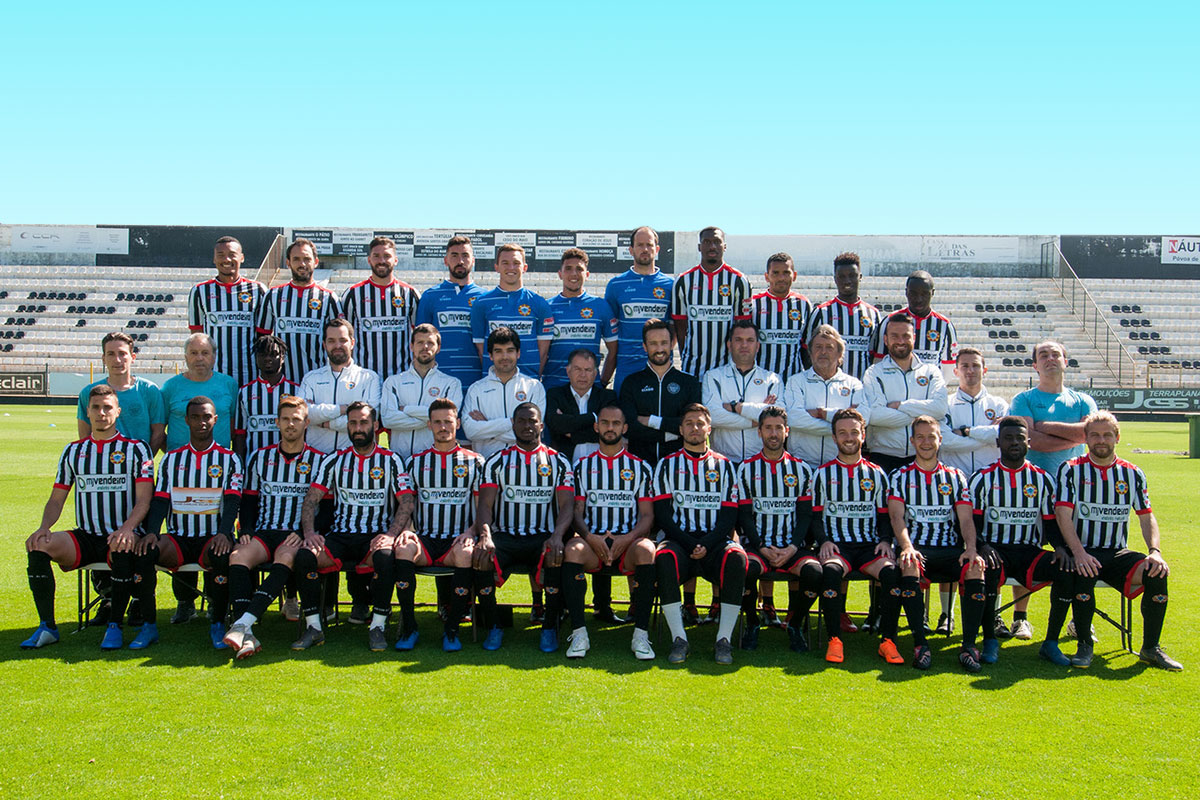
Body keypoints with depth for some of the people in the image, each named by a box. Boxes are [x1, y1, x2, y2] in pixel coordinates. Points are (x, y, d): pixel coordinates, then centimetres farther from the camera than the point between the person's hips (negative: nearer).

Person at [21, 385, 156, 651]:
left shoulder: (136, 449, 4)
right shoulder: (73, 451, 16)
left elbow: (144, 499, -6)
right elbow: (56, 500, 15)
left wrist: (127, 529, -24)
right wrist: (44, 527, -7)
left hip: (122, 536, -4)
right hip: (85, 537, 4)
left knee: (122, 551, -38)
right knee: (38, 546, -23)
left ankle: (114, 626, -23)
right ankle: (47, 626, -13)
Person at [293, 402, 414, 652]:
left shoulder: (391, 460, 9)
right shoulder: (335, 461, 16)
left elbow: (406, 502, -1)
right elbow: (311, 499, 10)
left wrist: (390, 534, -18)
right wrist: (309, 531, -10)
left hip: (376, 537, -2)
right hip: (340, 535, 2)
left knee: (386, 557, -36)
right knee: (304, 555, -26)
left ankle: (377, 626, -21)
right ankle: (313, 627, -15)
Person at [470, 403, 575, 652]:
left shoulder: (558, 461, 12)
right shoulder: (497, 460, 13)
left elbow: (566, 505, 0)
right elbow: (485, 504, 2)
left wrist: (557, 536, -22)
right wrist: (485, 535, -20)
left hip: (543, 537, -1)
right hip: (504, 536, 1)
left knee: (557, 556, -34)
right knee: (479, 556, -31)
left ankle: (550, 627, -16)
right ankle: (492, 627, -12)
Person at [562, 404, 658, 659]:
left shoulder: (640, 467, 14)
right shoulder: (582, 466, 16)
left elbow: (647, 515, 7)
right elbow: (576, 512, 8)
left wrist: (628, 538, -13)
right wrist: (590, 537, -12)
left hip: (628, 542, 0)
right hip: (592, 540, 1)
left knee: (646, 549, -35)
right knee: (572, 549, -34)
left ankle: (641, 635, -28)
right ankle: (579, 633, -26)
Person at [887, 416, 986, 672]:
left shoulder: (955, 476, 18)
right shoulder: (900, 477, 13)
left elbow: (966, 518, 7)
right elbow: (897, 516, -2)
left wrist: (971, 548, -14)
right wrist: (907, 547, -23)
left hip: (950, 550, 2)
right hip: (917, 548, -1)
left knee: (976, 566, -30)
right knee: (909, 564, -36)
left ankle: (969, 645, -27)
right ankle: (920, 644, -32)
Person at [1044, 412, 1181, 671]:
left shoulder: (1133, 474, 10)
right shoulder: (1071, 470, 0)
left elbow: (1147, 516, 9)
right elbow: (1063, 514, -10)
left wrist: (1155, 551, -10)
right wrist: (1079, 553, -25)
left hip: (1118, 553, 3)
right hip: (1083, 554, -3)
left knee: (1157, 574, -25)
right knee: (1084, 573, -36)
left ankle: (1151, 648, -8)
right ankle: (1084, 646, -16)